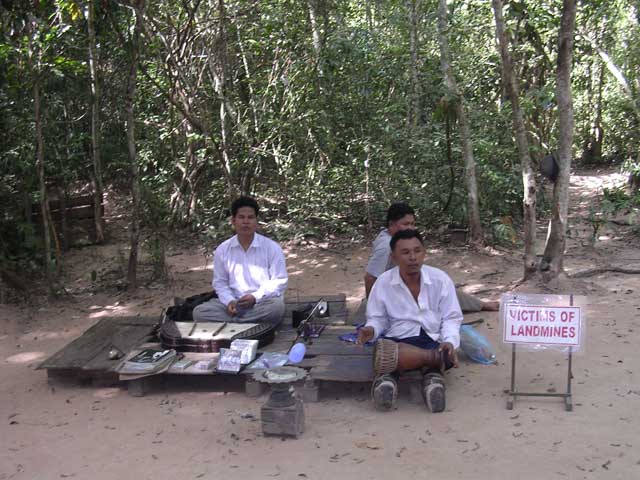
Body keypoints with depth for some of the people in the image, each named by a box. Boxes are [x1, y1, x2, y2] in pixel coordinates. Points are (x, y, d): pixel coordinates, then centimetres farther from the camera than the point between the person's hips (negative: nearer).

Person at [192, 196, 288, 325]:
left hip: (263, 303, -2)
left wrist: (255, 297, -18)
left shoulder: (272, 247, -4)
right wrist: (229, 301, -11)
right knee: (199, 312, -21)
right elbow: (220, 282, 10)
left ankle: (230, 322, -23)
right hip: (234, 304, 2)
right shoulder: (222, 250, 5)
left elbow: (279, 281, -3)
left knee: (276, 306, -38)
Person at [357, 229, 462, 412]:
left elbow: (451, 318, 3)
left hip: (433, 339, 1)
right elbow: (378, 318, 9)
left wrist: (450, 342, -18)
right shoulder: (383, 283, -1)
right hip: (397, 340, -1)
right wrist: (371, 329, -16)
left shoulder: (441, 279, -1)